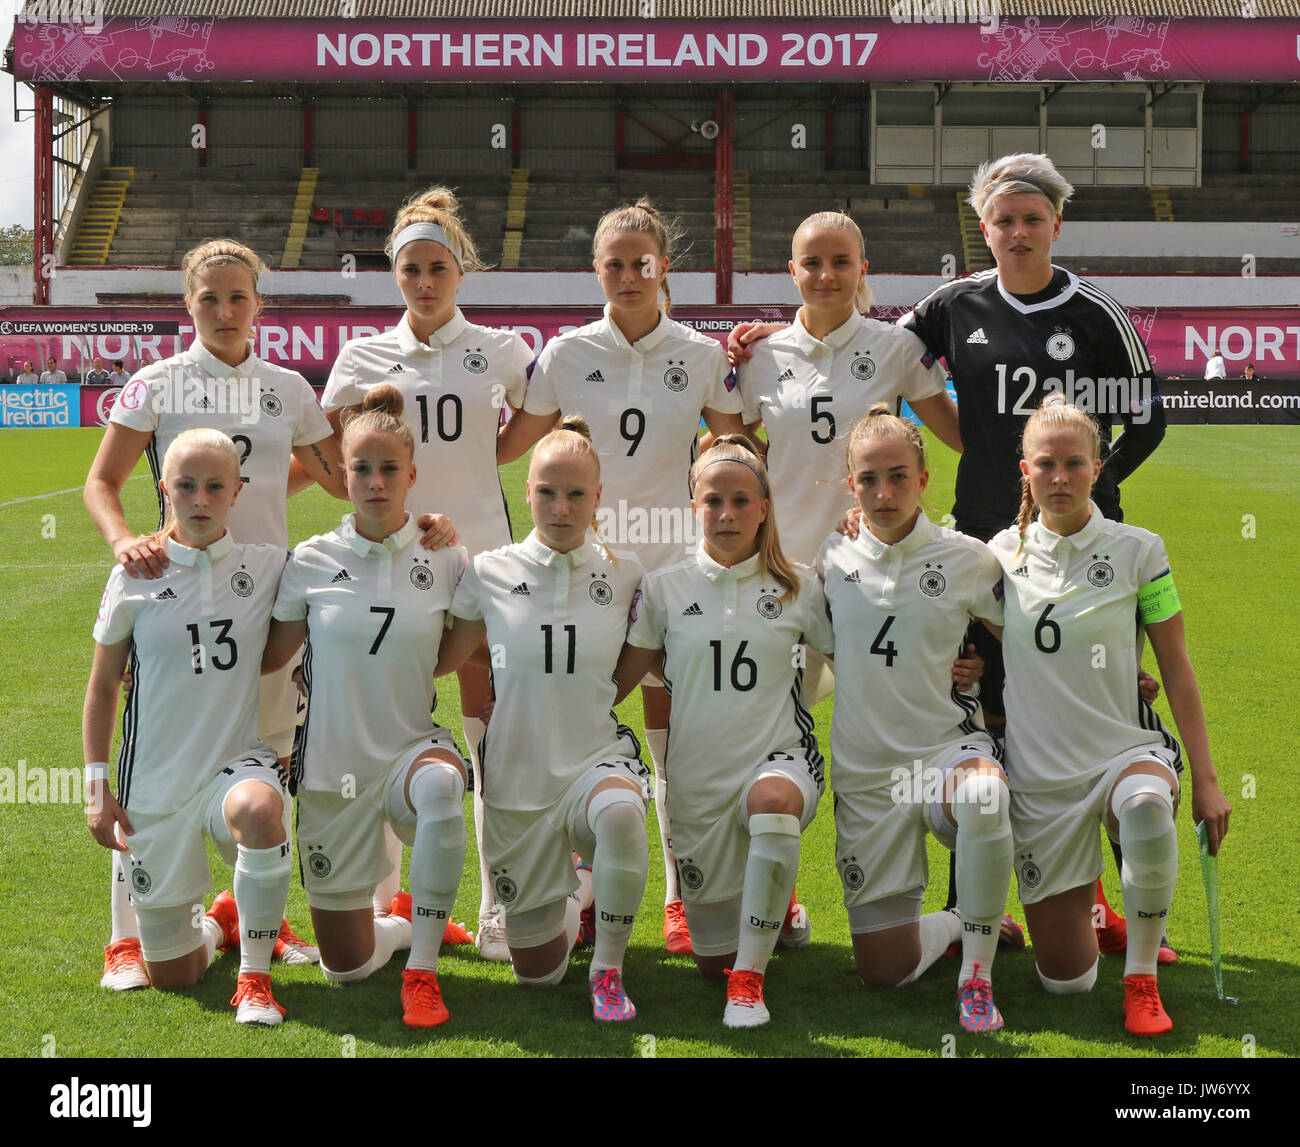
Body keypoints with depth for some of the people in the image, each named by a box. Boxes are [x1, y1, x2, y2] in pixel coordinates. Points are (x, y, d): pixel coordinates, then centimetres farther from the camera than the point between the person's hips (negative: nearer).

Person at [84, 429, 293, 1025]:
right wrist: (97, 787, 2)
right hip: (156, 783, 1)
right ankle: (216, 922, 44)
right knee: (170, 975, 6)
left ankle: (254, 976, -19)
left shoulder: (267, 566, -2)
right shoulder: (134, 578, -3)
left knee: (258, 809, -41)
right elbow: (103, 686, 5)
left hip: (237, 760, -1)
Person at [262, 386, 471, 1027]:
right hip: (332, 764, 1)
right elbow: (267, 657, 6)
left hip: (412, 749, -1)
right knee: (345, 969, 4)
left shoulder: (445, 560, -3)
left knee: (439, 784, -42)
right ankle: (409, 919, 41)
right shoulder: (311, 562, -3)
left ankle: (422, 969, -24)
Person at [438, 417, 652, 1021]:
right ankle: (576, 894, 43)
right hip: (517, 775, 1)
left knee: (620, 812, -41)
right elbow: (443, 658, 10)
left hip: (598, 757, -1)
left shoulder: (624, 575, -1)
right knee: (536, 971, 7)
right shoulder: (490, 573, -3)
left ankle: (608, 971, -15)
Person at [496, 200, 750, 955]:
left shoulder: (702, 356, 3)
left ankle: (682, 899, 13)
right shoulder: (568, 355, 3)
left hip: (675, 563, 0)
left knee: (676, 737, 3)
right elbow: (507, 447, 9)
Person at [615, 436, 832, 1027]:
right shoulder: (664, 587, 2)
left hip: (779, 756, -2)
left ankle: (750, 978, -26)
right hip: (698, 773, 2)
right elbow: (620, 679, 6)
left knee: (771, 802, -42)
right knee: (712, 959, 7)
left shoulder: (799, 586, 2)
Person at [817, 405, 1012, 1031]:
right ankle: (962, 922, 31)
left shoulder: (967, 557, -3)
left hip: (947, 747, -2)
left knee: (983, 798, -42)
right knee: (885, 970, -2)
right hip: (864, 769, 2)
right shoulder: (831, 557, 2)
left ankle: (976, 972, -20)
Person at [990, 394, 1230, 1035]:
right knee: (1064, 981, 0)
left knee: (1147, 809, -42)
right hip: (1038, 775, 2)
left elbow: (1176, 670, 0)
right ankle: (1084, 901, 37)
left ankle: (1141, 978, -17)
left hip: (1126, 751, -2)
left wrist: (1206, 778, -4)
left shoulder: (1137, 551, -3)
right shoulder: (1002, 554, 3)